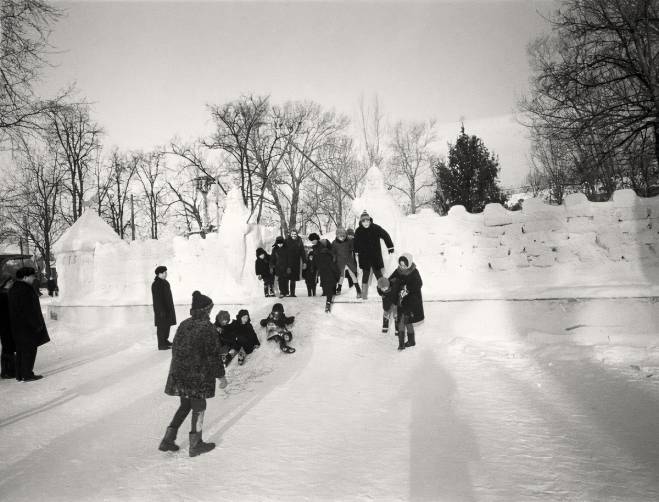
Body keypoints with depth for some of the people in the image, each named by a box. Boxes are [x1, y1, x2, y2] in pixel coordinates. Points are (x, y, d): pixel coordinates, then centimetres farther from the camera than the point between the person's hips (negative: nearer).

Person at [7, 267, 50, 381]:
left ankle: (19, 375, 20)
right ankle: (27, 375, 2)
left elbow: (14, 308, 16)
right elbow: (30, 309, -21)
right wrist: (37, 324, -15)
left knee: (20, 350, 14)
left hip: (16, 326, 9)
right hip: (28, 325, -9)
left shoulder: (13, 289, 12)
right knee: (29, 350, -1)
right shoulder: (26, 290, -18)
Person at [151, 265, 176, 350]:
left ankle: (165, 340, 31)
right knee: (162, 326, -2)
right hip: (161, 308, -10)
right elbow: (157, 298, -22)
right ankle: (161, 345, 6)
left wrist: (170, 307, 21)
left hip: (167, 307, 10)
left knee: (168, 324, 17)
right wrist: (161, 310, -22)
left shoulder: (164, 282, 8)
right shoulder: (156, 284, -20)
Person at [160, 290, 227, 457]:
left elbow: (175, 349, 14)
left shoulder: (183, 325, 6)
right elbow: (213, 355, -14)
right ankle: (195, 445, 21)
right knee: (198, 407, 10)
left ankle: (168, 439, 19)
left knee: (185, 405, 21)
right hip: (198, 376, -7)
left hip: (179, 374, 7)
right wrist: (221, 376, -6)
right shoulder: (207, 328, -15)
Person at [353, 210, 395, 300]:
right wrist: (356, 253, 16)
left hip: (376, 256, -1)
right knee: (365, 274, 6)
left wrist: (390, 247, 4)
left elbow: (385, 236, 1)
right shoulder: (358, 231, -6)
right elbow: (356, 243, 10)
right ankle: (364, 293, 16)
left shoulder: (376, 228, -10)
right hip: (364, 257, 1)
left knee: (378, 273, 3)